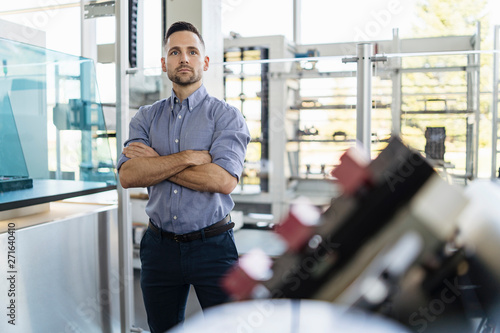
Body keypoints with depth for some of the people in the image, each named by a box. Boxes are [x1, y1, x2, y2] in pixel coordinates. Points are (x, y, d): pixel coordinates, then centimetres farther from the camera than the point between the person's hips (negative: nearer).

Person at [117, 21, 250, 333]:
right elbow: (128, 175, -8)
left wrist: (155, 162, -12)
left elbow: (224, 180, -20)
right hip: (160, 246, 4)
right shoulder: (146, 117, 7)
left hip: (212, 247, -3)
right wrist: (189, 157, -17)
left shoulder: (226, 115, -5)